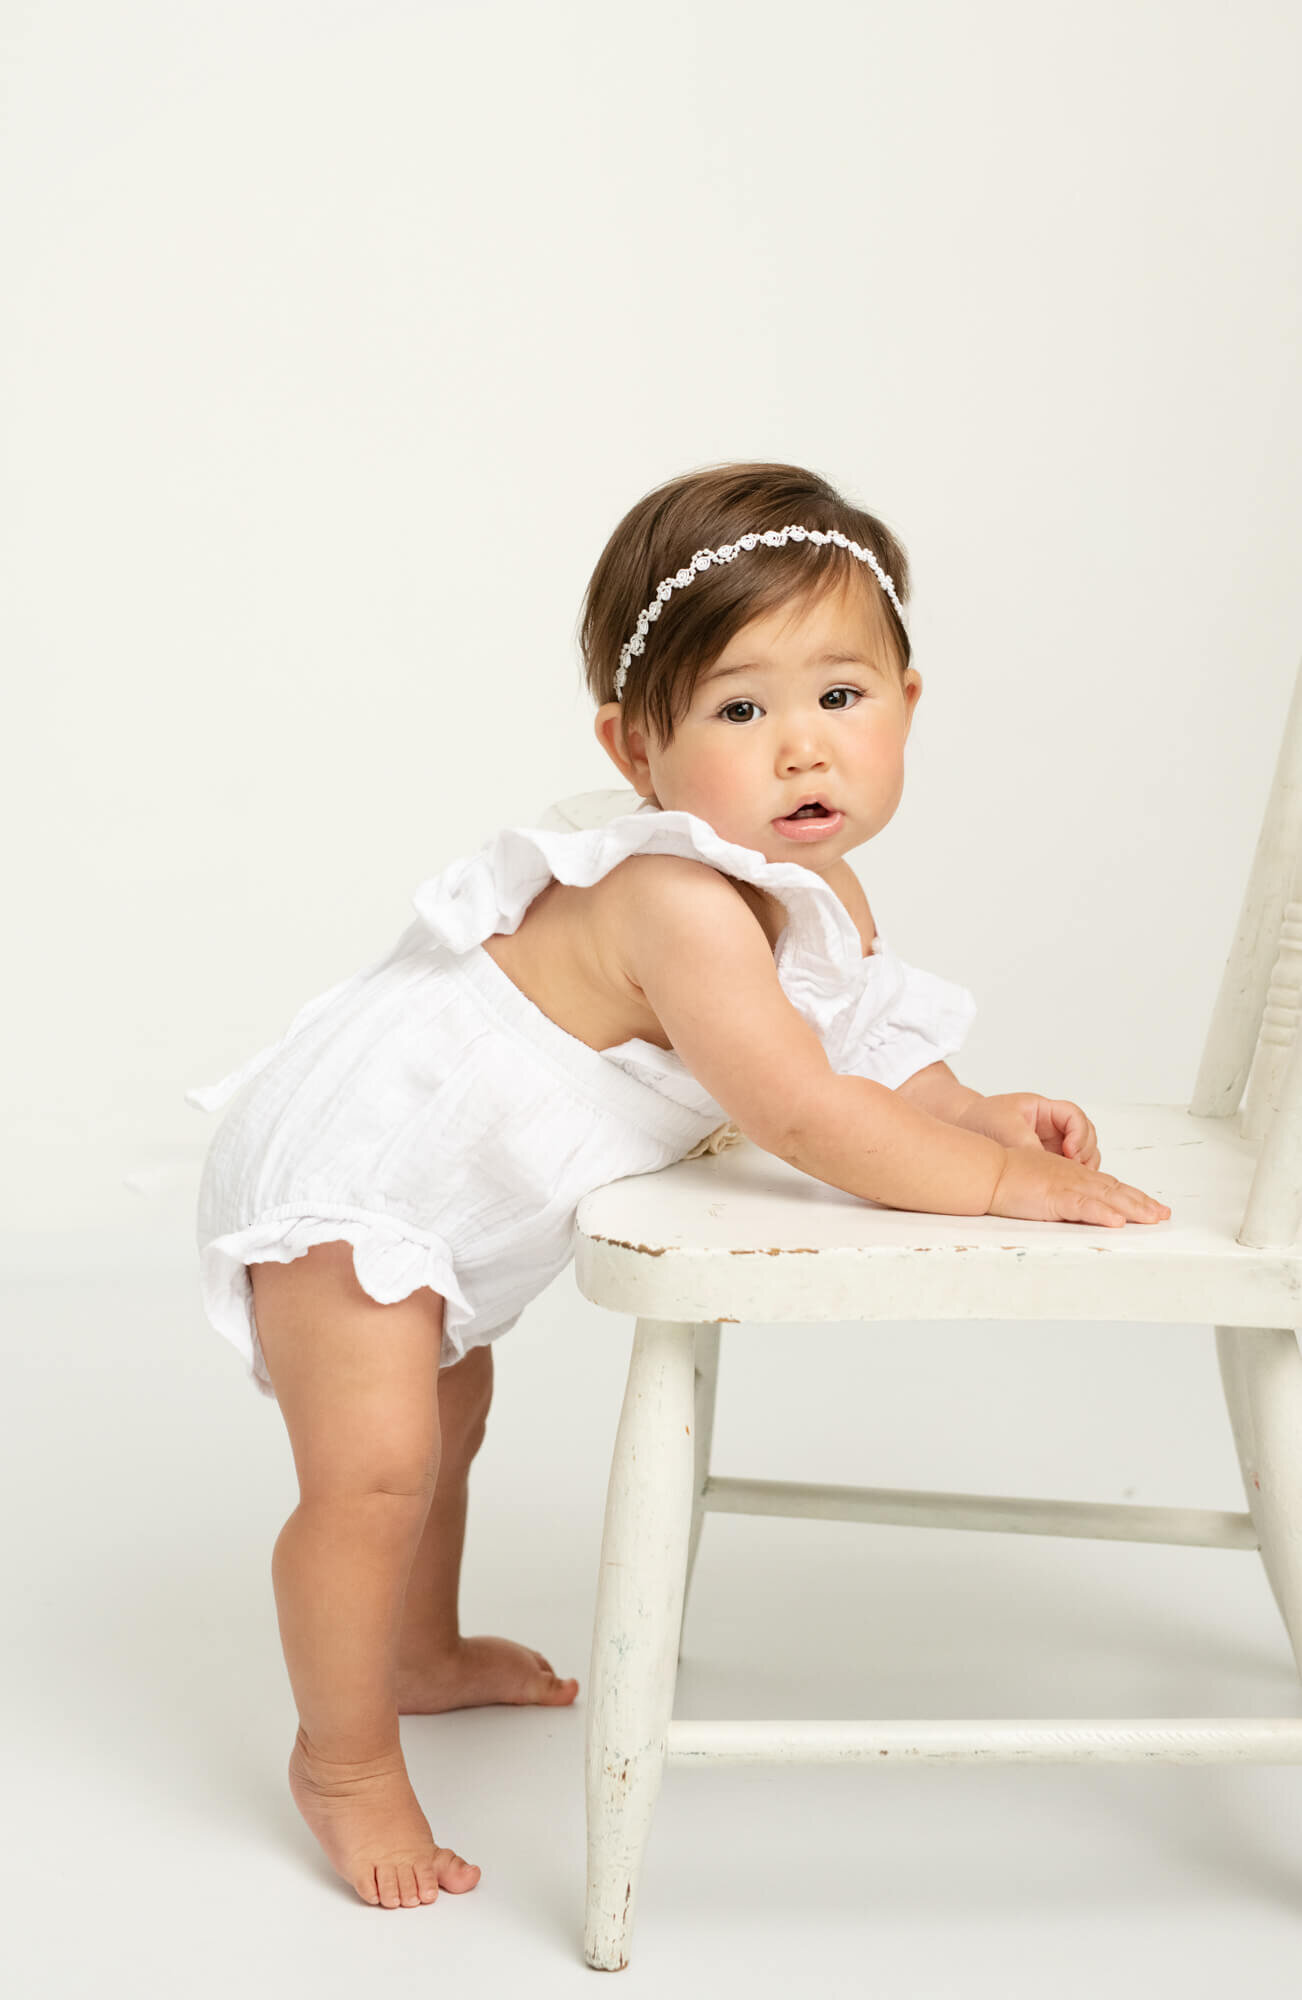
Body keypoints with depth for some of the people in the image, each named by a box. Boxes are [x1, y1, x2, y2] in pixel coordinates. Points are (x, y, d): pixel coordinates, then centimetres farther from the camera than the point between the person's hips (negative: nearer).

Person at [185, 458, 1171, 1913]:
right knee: (371, 1468, -14)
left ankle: (424, 1652, 52)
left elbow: (868, 1055, 11)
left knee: (448, 1414, 27)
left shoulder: (818, 893, -2)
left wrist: (979, 1111, -6)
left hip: (449, 1196, 10)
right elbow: (801, 1117, -36)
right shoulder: (680, 903, -36)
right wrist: (1000, 1180, -29)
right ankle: (345, 1761, 8)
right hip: (346, 1170, -10)